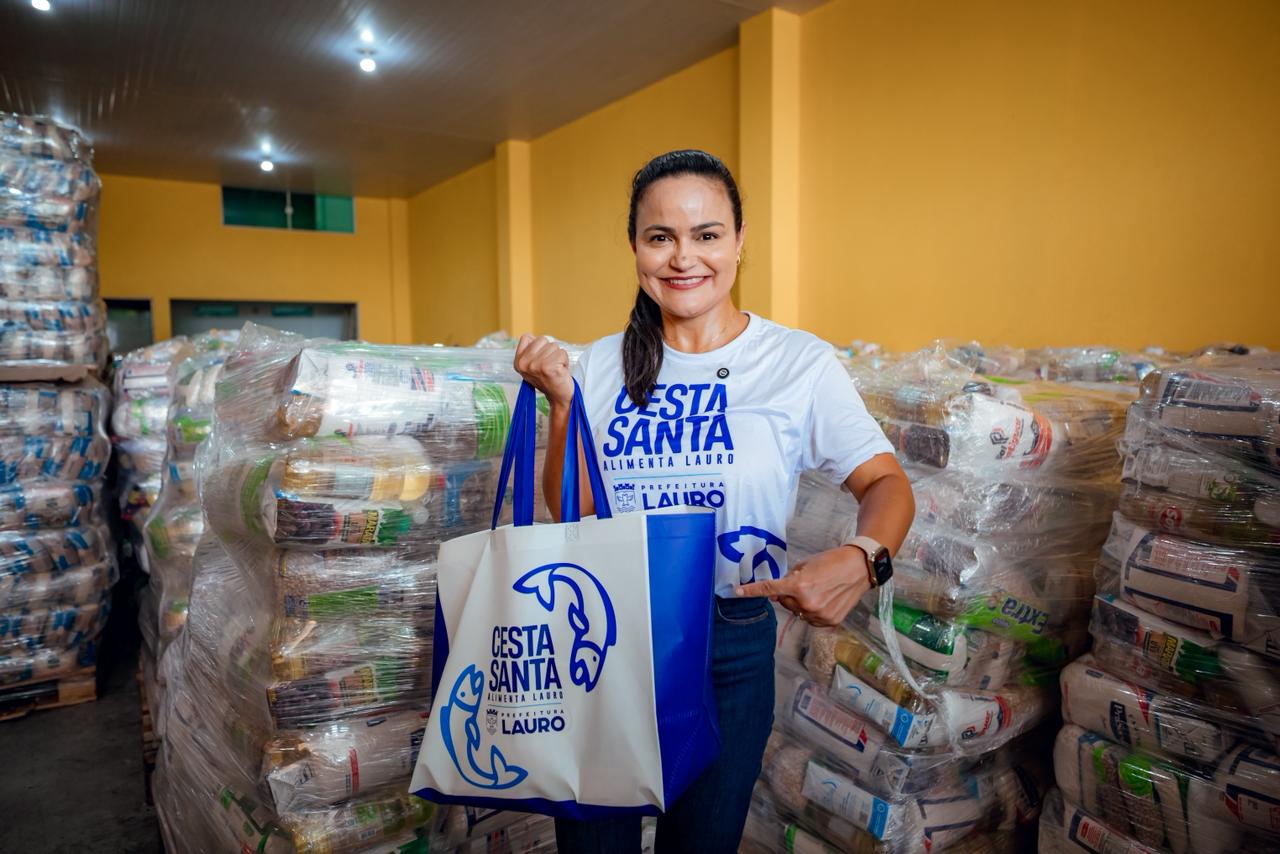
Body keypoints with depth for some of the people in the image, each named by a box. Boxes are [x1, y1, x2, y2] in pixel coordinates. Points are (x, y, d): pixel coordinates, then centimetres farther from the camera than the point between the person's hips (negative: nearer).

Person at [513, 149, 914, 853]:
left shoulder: (798, 363, -11)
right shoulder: (603, 364, -1)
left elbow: (886, 484, -10)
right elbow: (570, 512, 1)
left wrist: (861, 557, -32)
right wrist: (563, 402, -13)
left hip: (730, 644, -1)